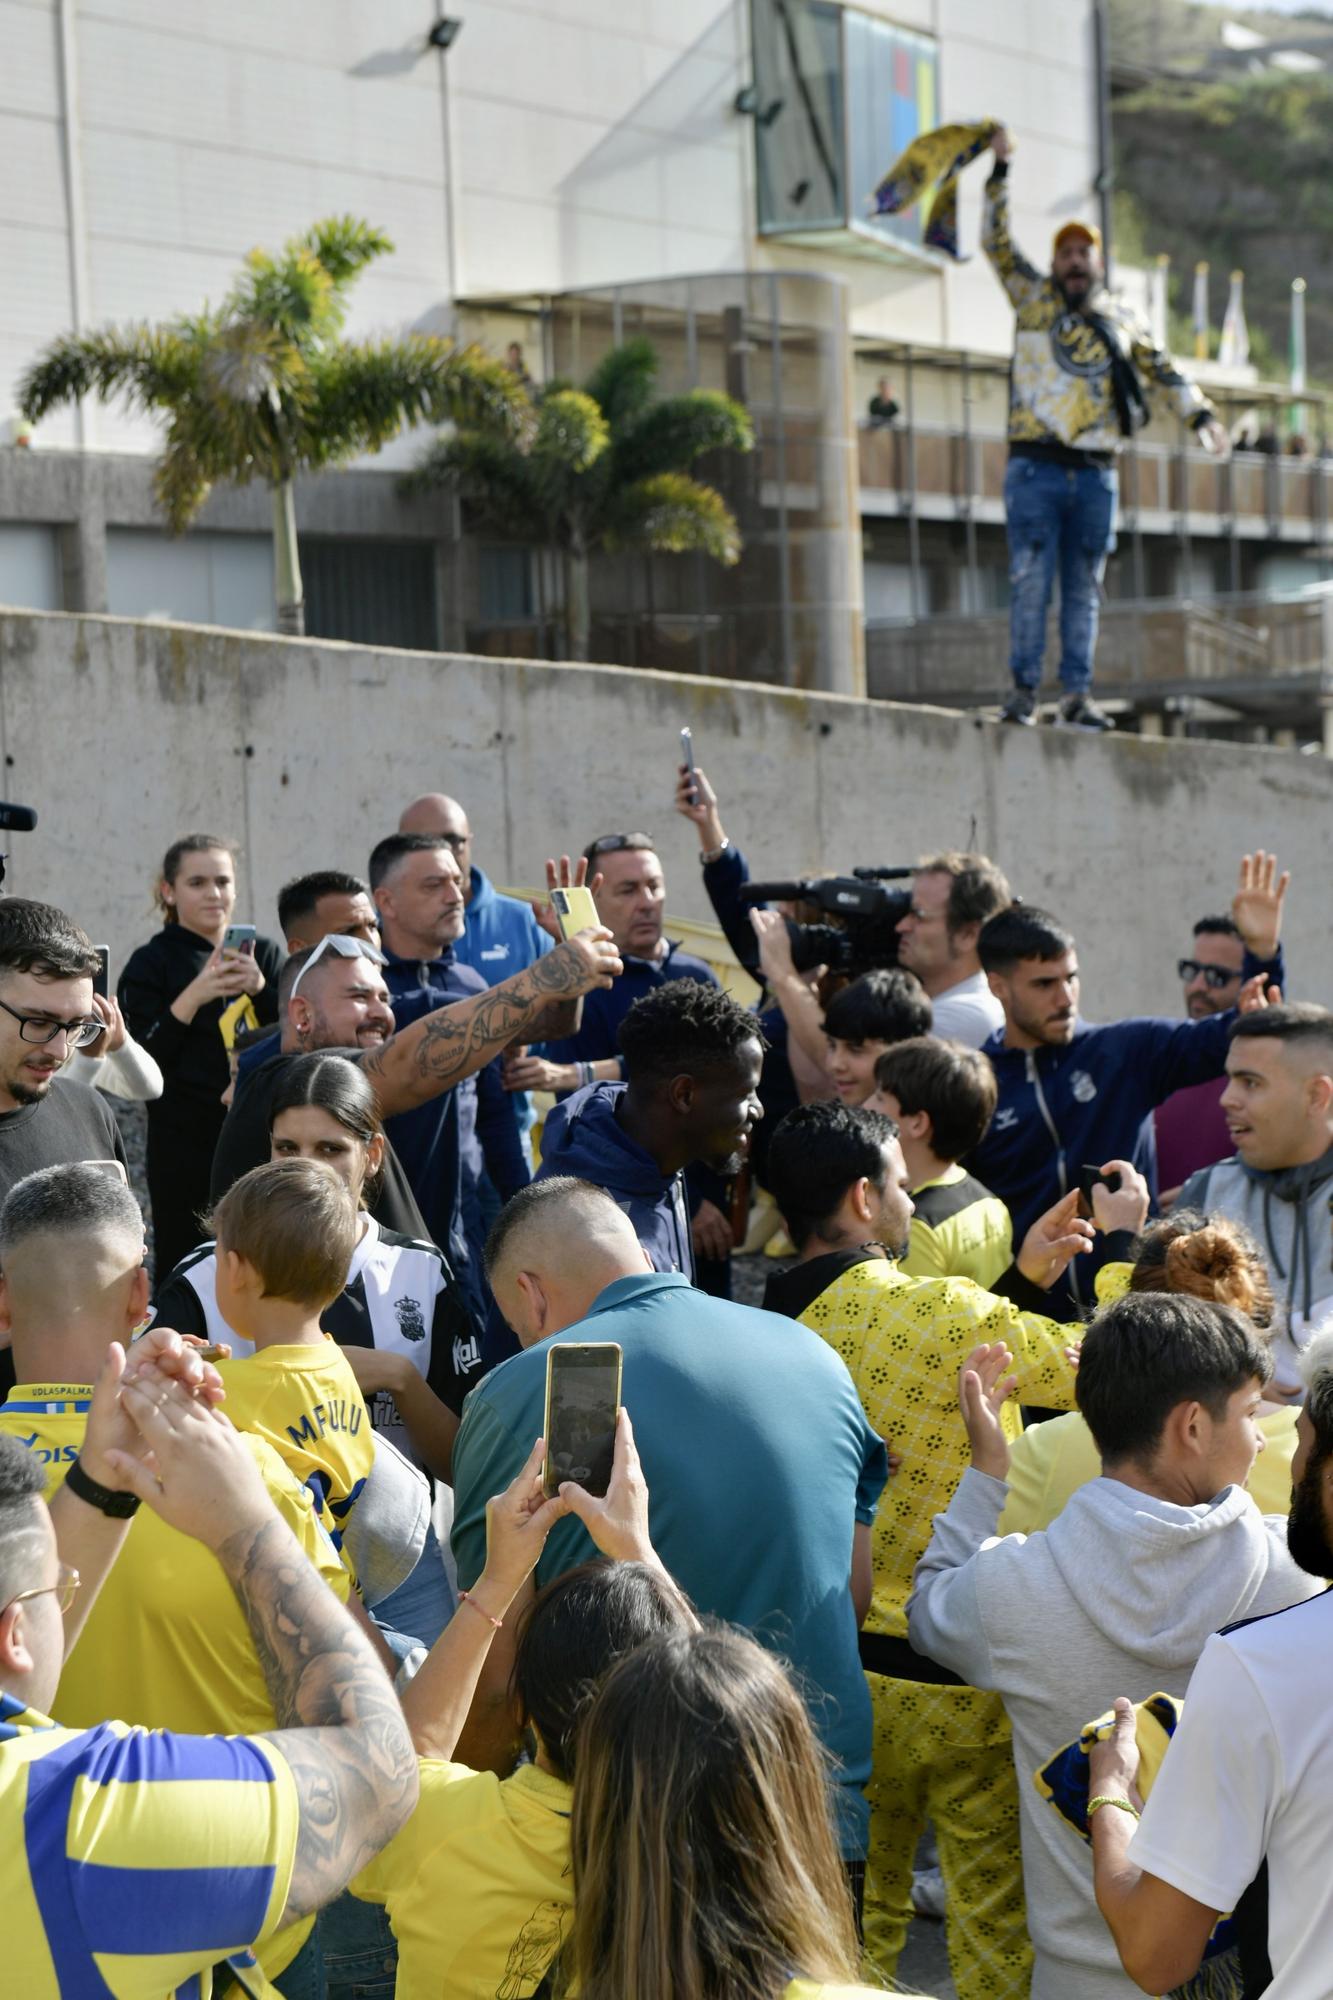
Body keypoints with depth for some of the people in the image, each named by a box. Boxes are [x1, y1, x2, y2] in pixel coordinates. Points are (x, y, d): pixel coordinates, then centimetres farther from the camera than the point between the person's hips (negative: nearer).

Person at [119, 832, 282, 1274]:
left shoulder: (263, 954, 11)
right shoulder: (152, 963, 1)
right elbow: (140, 1063, -7)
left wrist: (259, 988, -10)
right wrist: (194, 996, -17)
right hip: (186, 1143, -3)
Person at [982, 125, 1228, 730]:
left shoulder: (1119, 318, 15)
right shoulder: (1034, 300, 7)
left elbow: (1162, 368, 22)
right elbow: (997, 243, -1)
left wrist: (1199, 413, 12)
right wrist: (1000, 171, -8)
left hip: (1095, 471, 3)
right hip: (1036, 468, -3)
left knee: (1084, 588, 4)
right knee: (1031, 581, -7)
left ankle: (1078, 694, 5)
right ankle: (1024, 689, -3)